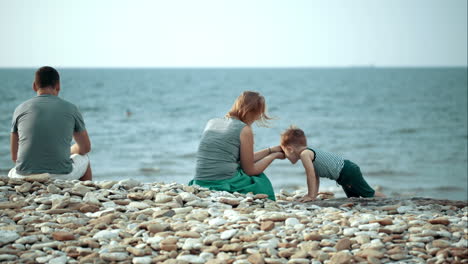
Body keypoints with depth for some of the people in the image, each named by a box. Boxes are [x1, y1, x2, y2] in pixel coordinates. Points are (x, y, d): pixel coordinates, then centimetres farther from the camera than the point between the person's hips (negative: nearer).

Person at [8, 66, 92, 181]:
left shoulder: (20, 110, 7)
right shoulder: (70, 109, 6)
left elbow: (15, 157, 16)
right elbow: (85, 147, 20)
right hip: (62, 177, -1)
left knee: (12, 173, 38)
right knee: (83, 159, 33)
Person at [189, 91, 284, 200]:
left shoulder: (212, 123, 14)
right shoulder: (244, 130, -5)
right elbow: (250, 170, 4)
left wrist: (271, 150, 28)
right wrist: (274, 155, 17)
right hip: (225, 185, -6)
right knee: (261, 181, 23)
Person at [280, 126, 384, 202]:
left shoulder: (305, 154, -14)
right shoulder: (310, 151, 16)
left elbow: (311, 176, -17)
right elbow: (316, 177, 20)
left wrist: (311, 196, -12)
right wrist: (314, 194, 18)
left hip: (347, 172, -10)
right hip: (346, 169, 10)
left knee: (369, 194, -7)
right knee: (354, 198, 19)